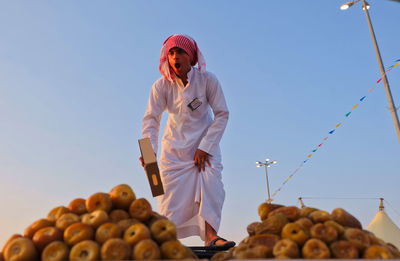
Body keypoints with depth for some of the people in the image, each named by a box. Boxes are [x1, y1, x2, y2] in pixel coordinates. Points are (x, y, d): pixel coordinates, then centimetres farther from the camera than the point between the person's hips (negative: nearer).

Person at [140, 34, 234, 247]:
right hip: (174, 147, 1)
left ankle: (210, 235, -15)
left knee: (210, 182, -19)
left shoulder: (207, 80, -15)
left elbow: (222, 114, -12)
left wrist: (205, 147, -17)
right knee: (172, 193, -1)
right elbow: (151, 119, -14)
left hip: (205, 144, 0)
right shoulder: (162, 85, -13)